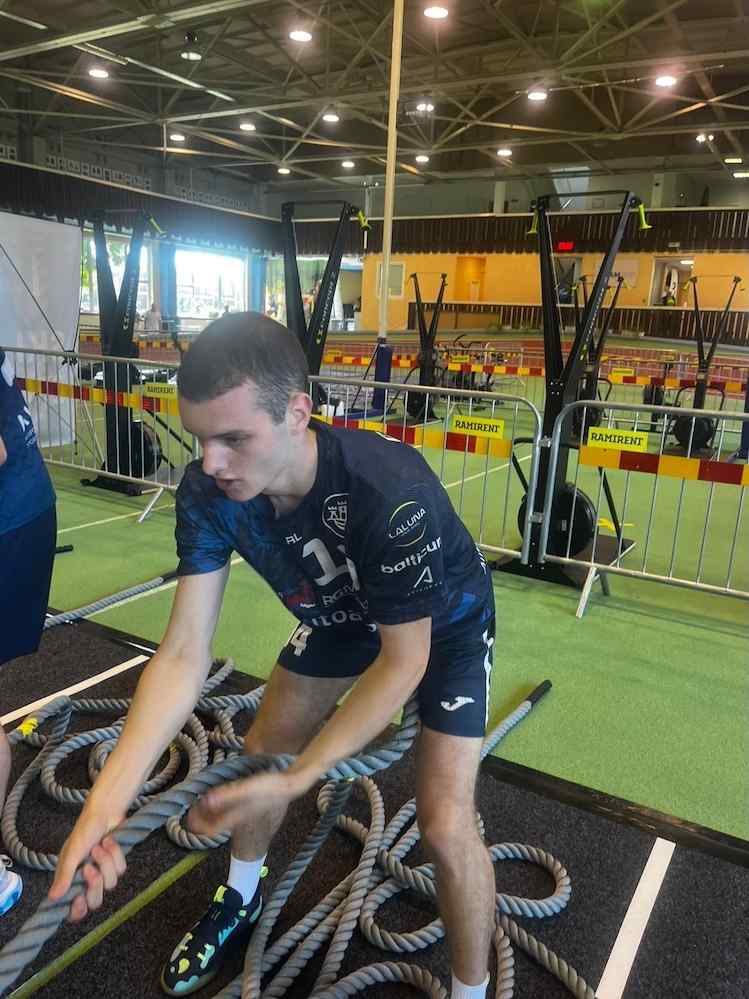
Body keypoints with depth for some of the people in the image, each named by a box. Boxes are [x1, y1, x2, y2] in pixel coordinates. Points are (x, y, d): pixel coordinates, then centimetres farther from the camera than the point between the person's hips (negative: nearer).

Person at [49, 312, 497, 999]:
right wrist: (108, 797, -37)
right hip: (343, 615, 5)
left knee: (444, 824, -14)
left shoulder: (391, 491, -42)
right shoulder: (207, 490, -26)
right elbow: (185, 652, -25)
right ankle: (241, 900, 44)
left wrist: (296, 780, -34)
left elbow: (404, 660, -30)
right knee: (260, 751, 12)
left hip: (444, 625, -4)